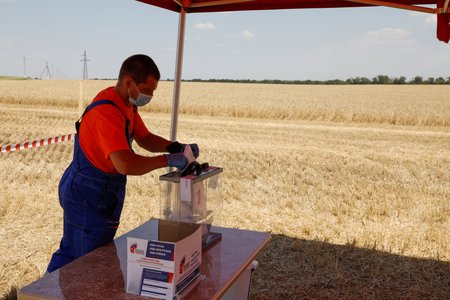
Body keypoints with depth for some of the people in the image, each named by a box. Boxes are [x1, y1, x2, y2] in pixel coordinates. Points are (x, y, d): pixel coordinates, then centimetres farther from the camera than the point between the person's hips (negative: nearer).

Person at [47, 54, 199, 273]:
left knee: (71, 251, 23)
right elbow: (125, 165, -39)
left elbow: (144, 139, 14)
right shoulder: (107, 113, -29)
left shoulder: (127, 105, 3)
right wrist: (167, 160, -29)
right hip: (87, 196, -9)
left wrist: (176, 147, -3)